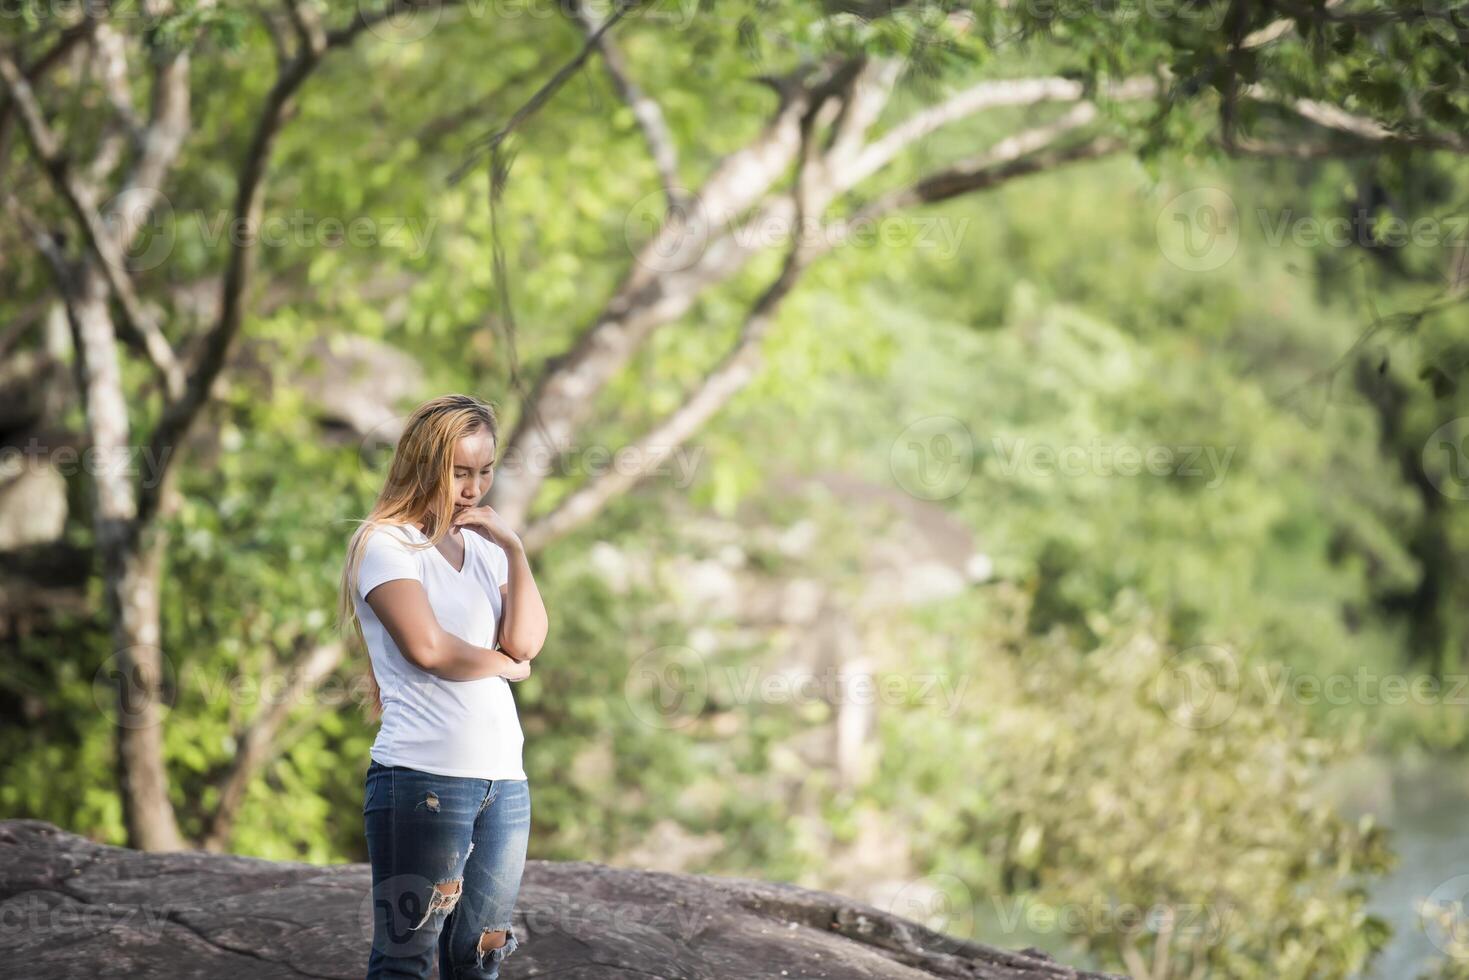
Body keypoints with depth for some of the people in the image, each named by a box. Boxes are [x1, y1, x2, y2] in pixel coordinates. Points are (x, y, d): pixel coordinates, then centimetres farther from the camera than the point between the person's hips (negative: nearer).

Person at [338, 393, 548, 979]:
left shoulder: (484, 549, 16)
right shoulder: (385, 544, -2)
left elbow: (527, 641, 2)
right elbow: (427, 646, -15)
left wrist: (514, 549, -4)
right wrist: (505, 664, 0)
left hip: (504, 779, 7)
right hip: (422, 777, -7)